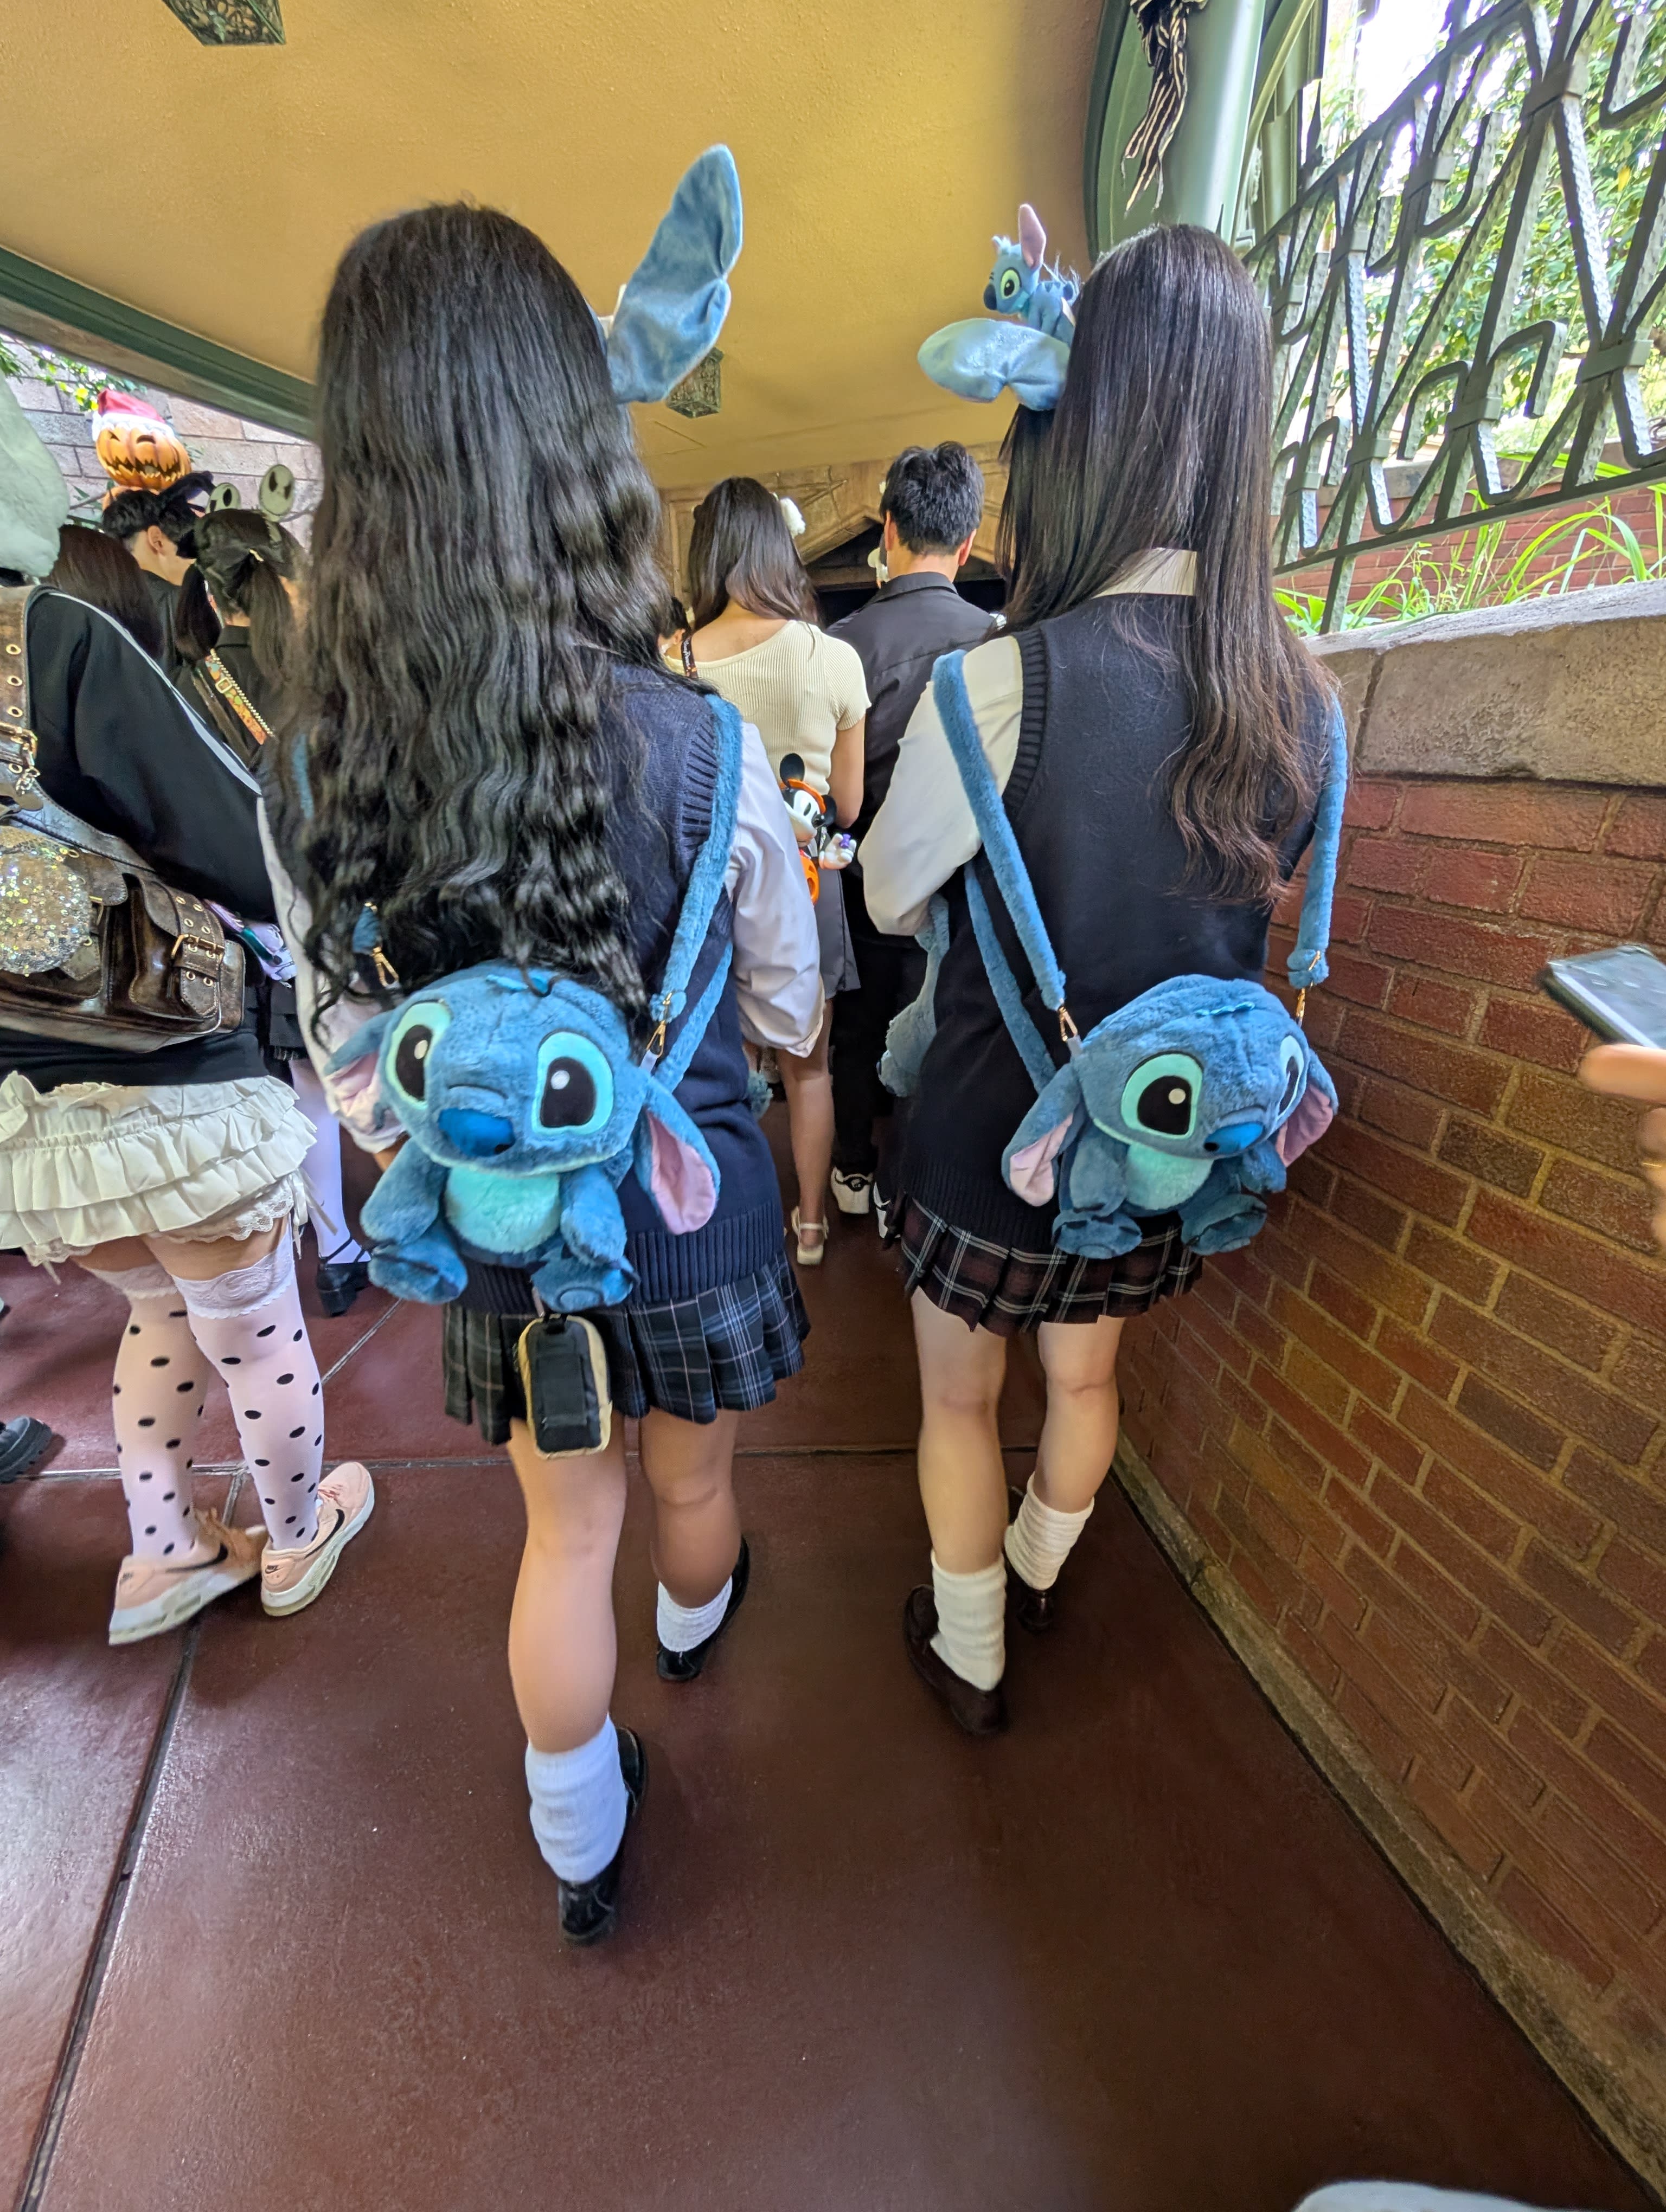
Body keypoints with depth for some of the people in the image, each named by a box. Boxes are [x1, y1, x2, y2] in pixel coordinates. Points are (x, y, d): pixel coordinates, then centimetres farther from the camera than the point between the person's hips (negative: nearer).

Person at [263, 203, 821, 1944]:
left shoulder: (310, 776, -11)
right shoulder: (701, 751, -22)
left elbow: (353, 1060, -1)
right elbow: (789, 1016, -9)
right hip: (690, 1215, -2)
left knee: (566, 1534, 24)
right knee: (689, 1487, 28)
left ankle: (580, 1858, 48)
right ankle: (696, 1627, 64)